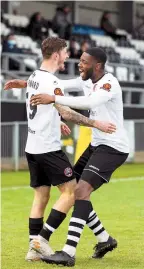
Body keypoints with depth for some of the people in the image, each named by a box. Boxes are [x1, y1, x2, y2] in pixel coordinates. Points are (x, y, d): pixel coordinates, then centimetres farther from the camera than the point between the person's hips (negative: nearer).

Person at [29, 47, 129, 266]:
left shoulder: (109, 83, -19)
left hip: (113, 148, -10)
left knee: (81, 191, -22)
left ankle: (69, 253, -27)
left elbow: (90, 102, -38)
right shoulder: (91, 82, 9)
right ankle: (105, 239, 21)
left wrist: (54, 99, -41)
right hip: (97, 145, 10)